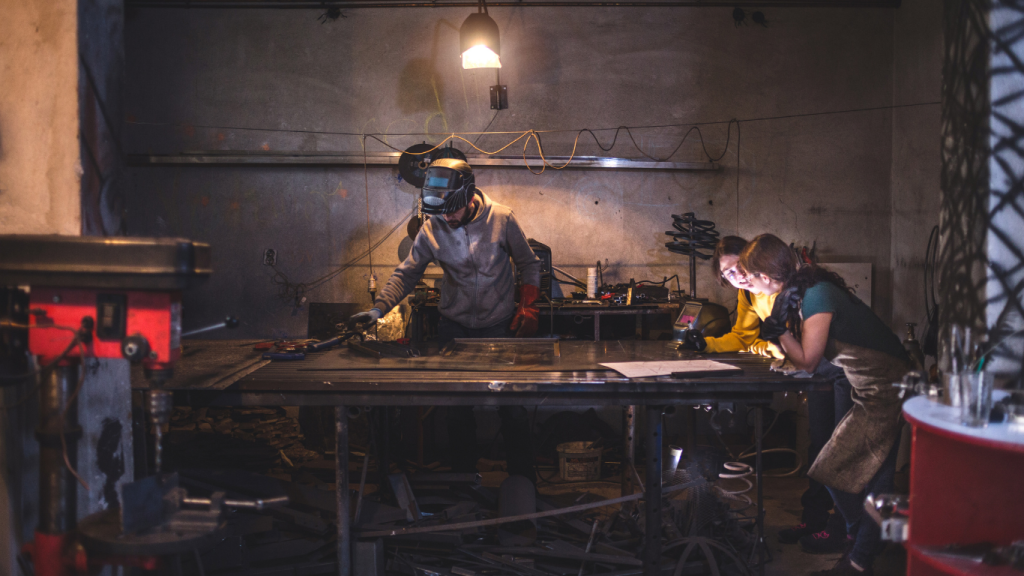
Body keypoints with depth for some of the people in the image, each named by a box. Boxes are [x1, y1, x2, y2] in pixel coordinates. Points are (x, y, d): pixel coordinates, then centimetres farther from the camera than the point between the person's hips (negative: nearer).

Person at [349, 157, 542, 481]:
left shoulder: (501, 219, -11)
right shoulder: (432, 230, -7)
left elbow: (529, 264, 1)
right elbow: (406, 275, -5)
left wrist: (528, 308, -7)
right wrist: (378, 309, -19)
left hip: (500, 326, -1)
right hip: (455, 328, 2)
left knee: (513, 409, -1)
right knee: (457, 408, 5)